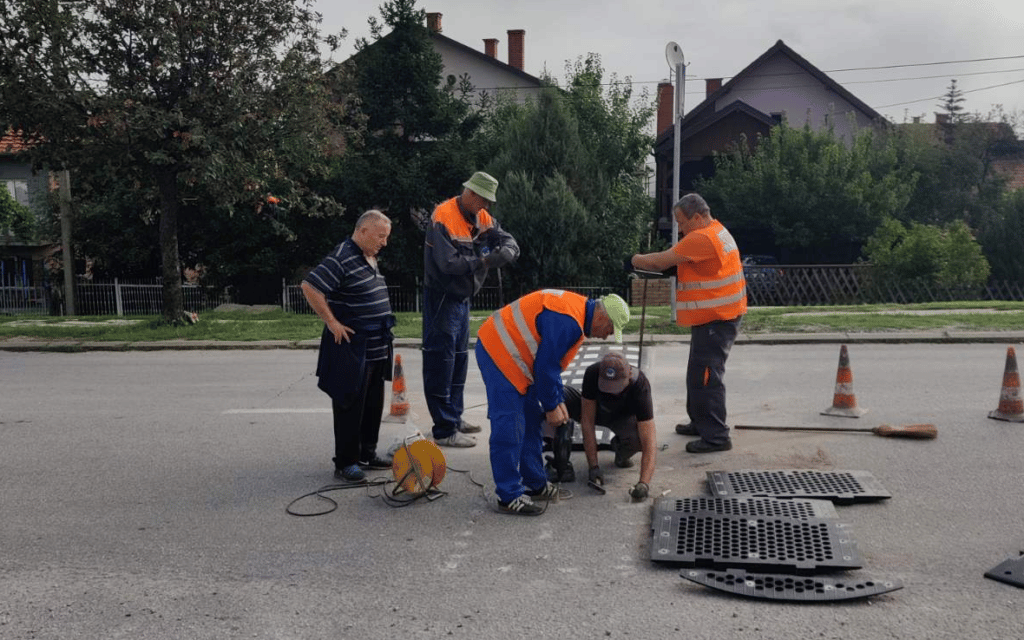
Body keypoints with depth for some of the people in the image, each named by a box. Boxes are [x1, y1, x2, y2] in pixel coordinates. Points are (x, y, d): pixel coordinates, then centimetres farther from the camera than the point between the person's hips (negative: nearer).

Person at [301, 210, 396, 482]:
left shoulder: (370, 258, 13)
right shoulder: (342, 258, -16)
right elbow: (309, 287, -22)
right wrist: (332, 323, -18)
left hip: (376, 347, 9)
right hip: (352, 348, -9)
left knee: (373, 404, 15)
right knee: (351, 405, -2)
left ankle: (367, 454, 27)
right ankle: (346, 463, 7)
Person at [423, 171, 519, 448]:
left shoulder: (482, 218, 5)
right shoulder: (444, 217, -19)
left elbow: (511, 244, -3)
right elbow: (449, 263, -28)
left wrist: (503, 253, -25)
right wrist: (482, 262, -24)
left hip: (463, 297, 9)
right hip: (442, 298, -9)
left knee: (459, 358, 17)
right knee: (441, 361, -6)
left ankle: (454, 417, 30)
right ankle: (445, 430, -3)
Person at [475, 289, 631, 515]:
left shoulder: (576, 312, 9)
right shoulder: (567, 321, -24)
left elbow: (551, 363, 18)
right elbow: (546, 367, -20)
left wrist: (557, 401, 15)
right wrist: (551, 407, -8)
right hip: (497, 352, -11)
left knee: (532, 422, 15)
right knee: (509, 428, -11)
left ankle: (535, 484, 25)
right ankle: (508, 497, -4)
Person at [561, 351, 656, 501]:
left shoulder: (640, 388, -38)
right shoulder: (592, 373, -34)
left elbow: (649, 443, -41)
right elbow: (587, 421, -28)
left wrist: (643, 483, -52)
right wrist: (593, 466, -32)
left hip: (623, 417, -1)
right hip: (594, 409, 1)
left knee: (641, 439, -37)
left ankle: (621, 450, 1)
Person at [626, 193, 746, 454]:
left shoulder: (702, 238, -19)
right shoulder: (717, 231, 15)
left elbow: (661, 261, -17)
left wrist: (634, 260, -3)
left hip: (715, 319, -11)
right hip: (716, 316, 11)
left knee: (706, 376, -8)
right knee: (699, 373, 19)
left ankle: (716, 436, -3)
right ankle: (701, 423, 30)